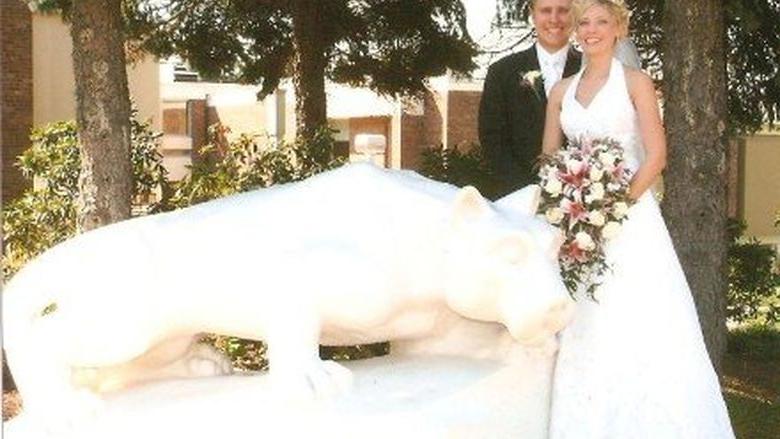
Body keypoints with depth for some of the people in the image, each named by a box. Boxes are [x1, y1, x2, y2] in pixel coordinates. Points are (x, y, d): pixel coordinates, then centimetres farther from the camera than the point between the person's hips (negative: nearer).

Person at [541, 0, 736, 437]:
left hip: (629, 215, -4)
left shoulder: (636, 82, 1)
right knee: (583, 331, 1)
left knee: (637, 324, -9)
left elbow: (656, 157, -6)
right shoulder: (561, 91, 13)